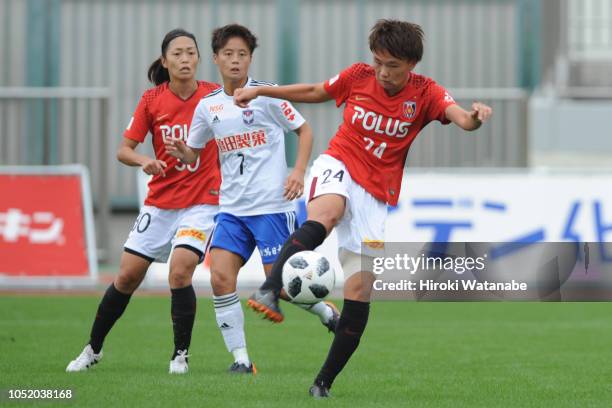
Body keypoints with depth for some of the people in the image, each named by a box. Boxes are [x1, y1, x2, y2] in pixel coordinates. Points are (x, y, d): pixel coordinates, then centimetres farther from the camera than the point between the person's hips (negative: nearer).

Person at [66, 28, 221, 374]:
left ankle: (181, 355, -4)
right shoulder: (152, 101, -4)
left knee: (180, 271, -20)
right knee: (127, 276, 5)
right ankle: (93, 349, 23)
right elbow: (124, 150, -2)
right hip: (159, 202, 2)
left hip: (201, 202, -2)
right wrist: (143, 160, -22)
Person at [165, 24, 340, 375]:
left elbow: (304, 130, 2)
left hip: (271, 205, -4)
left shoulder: (265, 94, -5)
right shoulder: (208, 106, 8)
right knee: (221, 278, -10)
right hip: (231, 209, 5)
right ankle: (241, 359, -3)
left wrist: (299, 172, -11)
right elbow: (193, 153, 17)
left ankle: (329, 313, 23)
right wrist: (181, 152, -6)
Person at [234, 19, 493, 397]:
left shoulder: (425, 93, -6)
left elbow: (459, 116, -25)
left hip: (377, 193, 1)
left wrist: (474, 117, -49)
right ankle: (269, 292, -54)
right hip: (339, 165, -1)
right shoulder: (358, 76, -2)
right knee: (325, 217, -39)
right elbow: (314, 92, 16)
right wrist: (260, 91, 14)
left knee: (360, 289, -3)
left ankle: (323, 384, 8)